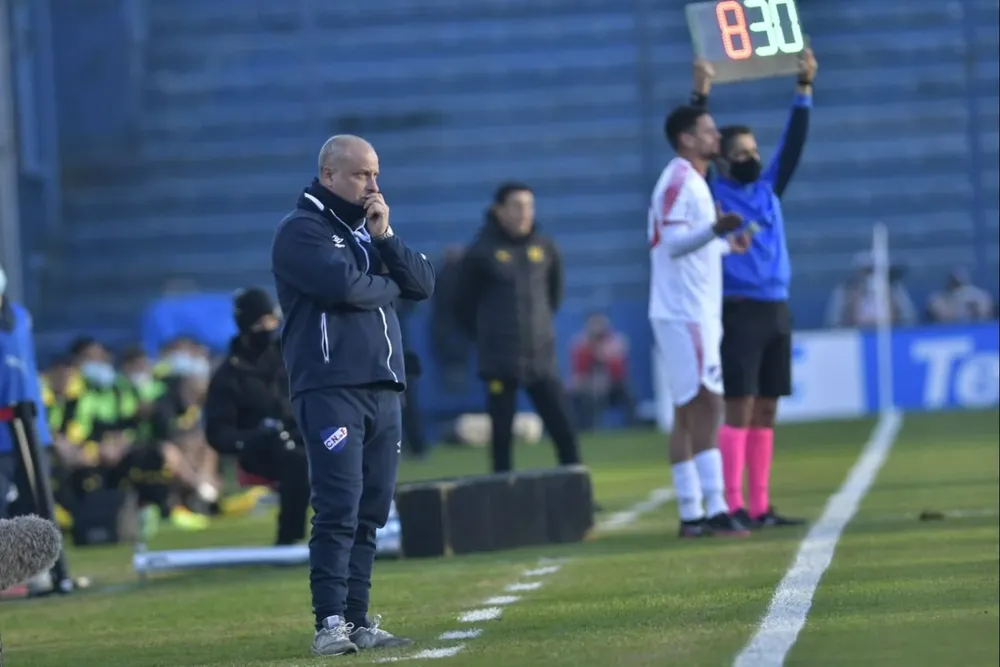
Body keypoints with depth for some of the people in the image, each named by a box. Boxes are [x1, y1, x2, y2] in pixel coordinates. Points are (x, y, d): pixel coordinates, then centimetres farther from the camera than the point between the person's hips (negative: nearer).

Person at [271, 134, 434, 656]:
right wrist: (388, 285, 0)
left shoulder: (370, 228, 21)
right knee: (338, 511, -13)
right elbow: (343, 285, -19)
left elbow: (424, 285, 11)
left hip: (383, 391, 7)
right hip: (331, 390, -7)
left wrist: (385, 239, -2)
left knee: (370, 514, 5)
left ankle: (357, 622, 8)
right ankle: (330, 625, -13)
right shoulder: (300, 231, -3)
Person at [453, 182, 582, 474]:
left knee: (564, 430, -2)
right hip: (500, 362, -3)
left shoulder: (545, 248, 5)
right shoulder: (482, 251, -4)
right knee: (501, 436, 0)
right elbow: (464, 305, 6)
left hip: (542, 359, 3)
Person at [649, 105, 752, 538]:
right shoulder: (679, 181, -12)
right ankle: (714, 509, -20)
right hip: (684, 314, -10)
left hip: (697, 313, 10)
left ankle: (691, 514, 9)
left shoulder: (692, 181, 18)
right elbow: (674, 242, -22)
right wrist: (714, 230, -39)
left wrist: (726, 245, 36)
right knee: (706, 405, -15)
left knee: (689, 412, 8)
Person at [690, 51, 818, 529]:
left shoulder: (768, 190, 14)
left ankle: (760, 506, 9)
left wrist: (804, 88, 6)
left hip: (776, 311, 6)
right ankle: (733, 506, -9)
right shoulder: (712, 193, 0)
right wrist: (701, 96, -20)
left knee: (765, 411, 7)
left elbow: (793, 143, 12)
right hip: (738, 313, -6)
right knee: (739, 409, -9)